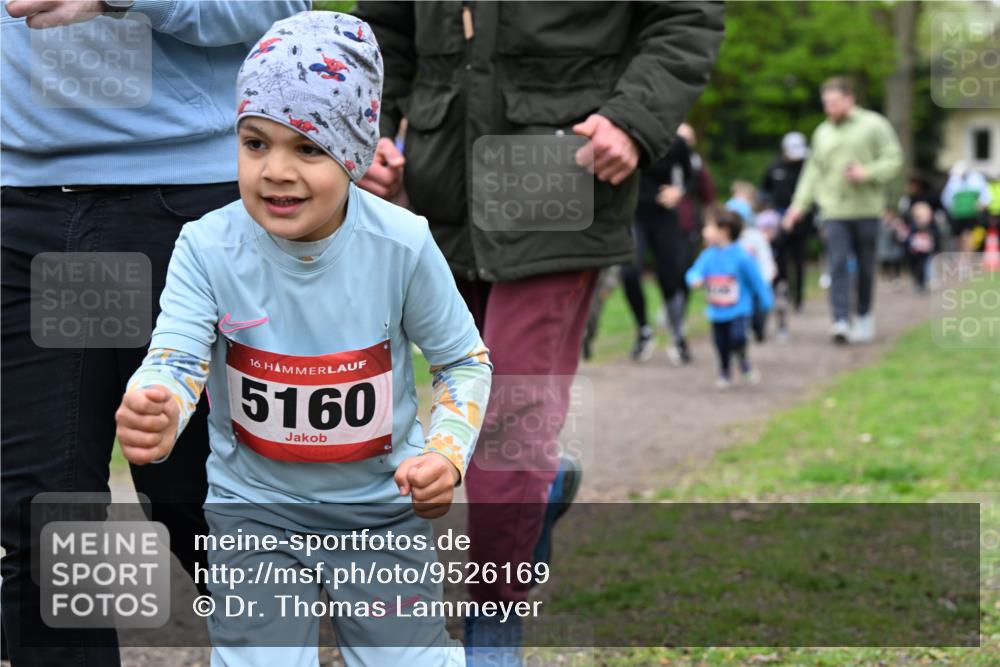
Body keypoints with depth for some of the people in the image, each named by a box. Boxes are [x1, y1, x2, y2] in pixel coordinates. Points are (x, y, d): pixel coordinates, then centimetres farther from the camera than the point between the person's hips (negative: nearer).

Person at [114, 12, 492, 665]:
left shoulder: (404, 245, -15)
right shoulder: (207, 248, -16)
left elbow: (465, 361, -2)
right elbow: (175, 360, -27)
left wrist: (447, 452, -19)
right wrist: (154, 416, -50)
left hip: (382, 501, 0)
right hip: (255, 505, 0)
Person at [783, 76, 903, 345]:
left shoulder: (873, 124, 1)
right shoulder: (822, 132, 13)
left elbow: (893, 159, -2)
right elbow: (813, 171, 14)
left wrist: (867, 172, -17)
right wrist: (800, 204, 6)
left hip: (866, 208, -2)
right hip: (834, 210, 2)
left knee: (865, 266, 7)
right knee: (838, 265, -10)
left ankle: (864, 316, 23)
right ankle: (841, 321, -17)